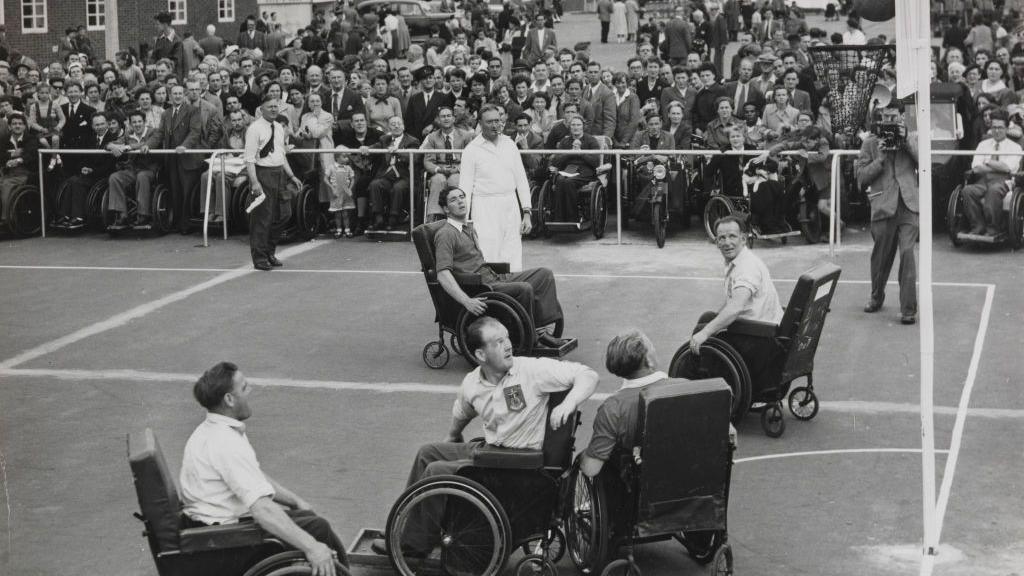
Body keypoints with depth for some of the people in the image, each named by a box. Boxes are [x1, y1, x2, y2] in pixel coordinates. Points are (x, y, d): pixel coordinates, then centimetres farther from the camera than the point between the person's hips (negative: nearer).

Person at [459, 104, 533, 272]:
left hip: (510, 206, 4)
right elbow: (465, 187, -3)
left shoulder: (509, 144, 9)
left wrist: (526, 212, 6)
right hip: (485, 207, -4)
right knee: (488, 260, -10)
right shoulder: (472, 150, -3)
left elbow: (521, 179, 13)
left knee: (514, 262, 1)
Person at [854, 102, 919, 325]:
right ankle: (876, 297, 35)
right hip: (882, 205, 0)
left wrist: (906, 141, -7)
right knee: (881, 255, 10)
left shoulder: (912, 138, 14)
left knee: (907, 253, -13)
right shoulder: (870, 143, 9)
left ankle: (908, 308, -11)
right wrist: (881, 157, -9)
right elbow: (862, 176, 3)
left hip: (908, 204, 0)